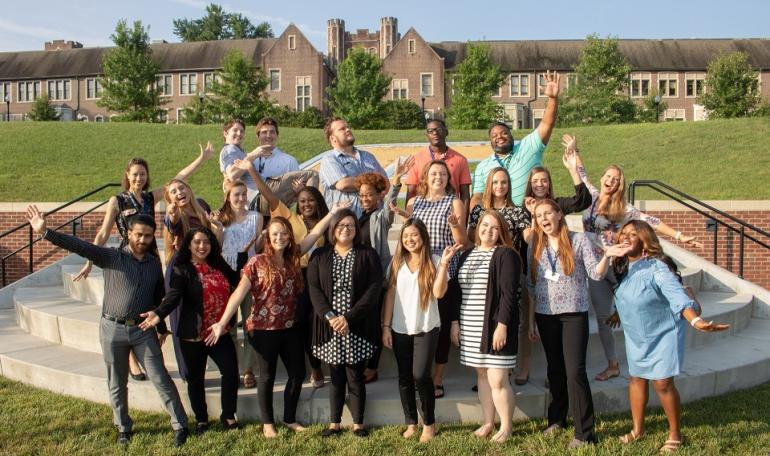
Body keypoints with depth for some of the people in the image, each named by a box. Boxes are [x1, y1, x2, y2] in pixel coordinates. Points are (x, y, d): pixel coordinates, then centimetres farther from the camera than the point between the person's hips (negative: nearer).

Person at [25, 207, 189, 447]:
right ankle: (123, 428, 30)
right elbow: (80, 246, -19)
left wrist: (161, 327, 16)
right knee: (117, 384, 11)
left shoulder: (155, 263, 5)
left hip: (144, 330, 1)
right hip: (113, 328, -1)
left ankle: (180, 425, 11)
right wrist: (45, 232, -31)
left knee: (161, 379, 1)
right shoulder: (111, 257, -6)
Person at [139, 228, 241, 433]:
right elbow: (173, 295, -20)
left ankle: (228, 415, 21)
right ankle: (201, 419, 28)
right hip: (193, 335, -4)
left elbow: (238, 281, 19)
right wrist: (159, 313, -36)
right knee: (196, 378, 10)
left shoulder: (219, 266, 9)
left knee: (231, 371, 1)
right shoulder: (181, 269, -7)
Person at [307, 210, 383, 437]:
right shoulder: (319, 256, 6)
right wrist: (329, 317, -15)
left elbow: (374, 288, -7)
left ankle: (358, 424, 19)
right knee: (336, 376, 10)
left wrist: (349, 318, -14)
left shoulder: (368, 255, 1)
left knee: (355, 376, 5)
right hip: (329, 326, 2)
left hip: (357, 327, -1)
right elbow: (314, 288, -1)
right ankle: (334, 423, 22)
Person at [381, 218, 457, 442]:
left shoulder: (434, 262, -3)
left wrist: (444, 264, -20)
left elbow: (438, 293, -14)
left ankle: (429, 423, 10)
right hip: (400, 329, 3)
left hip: (426, 329, -3)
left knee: (420, 375, -10)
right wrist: (386, 326, 1)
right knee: (404, 378, 8)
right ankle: (411, 423, 22)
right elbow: (390, 296, 5)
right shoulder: (397, 263, 5)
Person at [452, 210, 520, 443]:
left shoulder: (506, 255, -8)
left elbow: (508, 293, -14)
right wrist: (455, 322, 9)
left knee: (497, 379, -5)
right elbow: (458, 291, 14)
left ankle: (506, 426, 12)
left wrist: (502, 325, -20)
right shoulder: (467, 255, 12)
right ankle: (488, 422, 25)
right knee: (482, 375, 13)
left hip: (496, 326, -6)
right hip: (471, 327, 6)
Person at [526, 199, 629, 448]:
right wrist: (531, 319, 9)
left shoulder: (579, 240, -3)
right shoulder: (535, 246, 6)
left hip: (574, 314, -3)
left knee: (575, 371, -8)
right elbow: (531, 286, 9)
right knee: (555, 369, 12)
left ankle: (584, 432, 0)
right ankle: (557, 419, 29)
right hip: (546, 315, 4)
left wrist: (607, 255, -28)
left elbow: (596, 273, -9)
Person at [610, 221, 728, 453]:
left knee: (662, 383, -4)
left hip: (663, 333, -6)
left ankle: (675, 434, 16)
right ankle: (638, 429, 29)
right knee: (636, 379, 12)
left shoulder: (656, 268, -25)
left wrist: (696, 320, -54)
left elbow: (677, 295, -39)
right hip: (635, 336, 6)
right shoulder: (623, 268, -5)